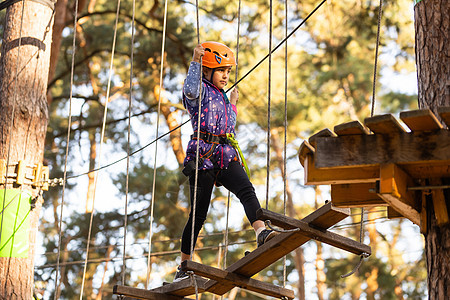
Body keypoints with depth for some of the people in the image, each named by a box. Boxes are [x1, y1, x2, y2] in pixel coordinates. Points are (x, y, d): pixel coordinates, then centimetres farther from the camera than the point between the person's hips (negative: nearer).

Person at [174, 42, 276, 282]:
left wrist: (233, 104, 33)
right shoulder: (201, 90, -1)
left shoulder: (222, 96, 21)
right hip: (202, 156, -6)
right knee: (198, 213, -2)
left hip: (226, 156, 6)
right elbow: (190, 90, -28)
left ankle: (261, 232, -41)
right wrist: (195, 62, -31)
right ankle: (184, 266, 10)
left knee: (247, 191, -22)